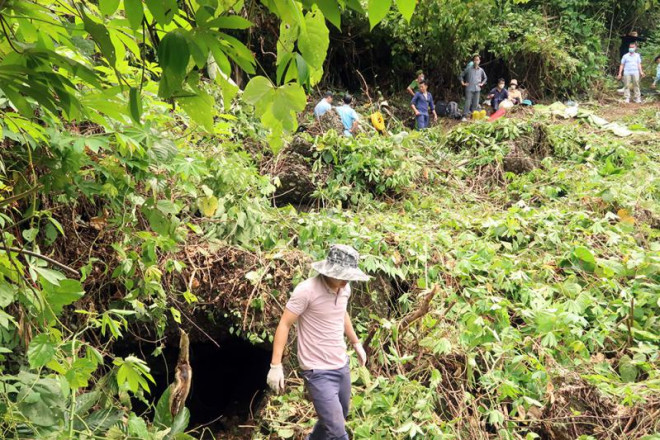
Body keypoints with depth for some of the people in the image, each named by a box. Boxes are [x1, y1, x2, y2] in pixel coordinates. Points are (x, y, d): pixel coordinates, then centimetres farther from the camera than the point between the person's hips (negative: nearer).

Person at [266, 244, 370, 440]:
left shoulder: (345, 289, 0)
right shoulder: (306, 291, -21)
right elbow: (284, 324, -16)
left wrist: (356, 343, 28)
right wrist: (276, 365, -19)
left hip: (342, 365, 7)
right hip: (319, 372, -7)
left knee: (335, 419, 22)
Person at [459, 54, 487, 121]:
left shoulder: (481, 70, 9)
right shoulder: (468, 69, -1)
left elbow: (485, 78, 26)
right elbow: (461, 76, 9)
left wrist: (482, 83, 14)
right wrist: (463, 83, 1)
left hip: (477, 89, 4)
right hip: (469, 89, -4)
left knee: (475, 103, 5)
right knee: (468, 102, -12)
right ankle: (464, 116, -12)